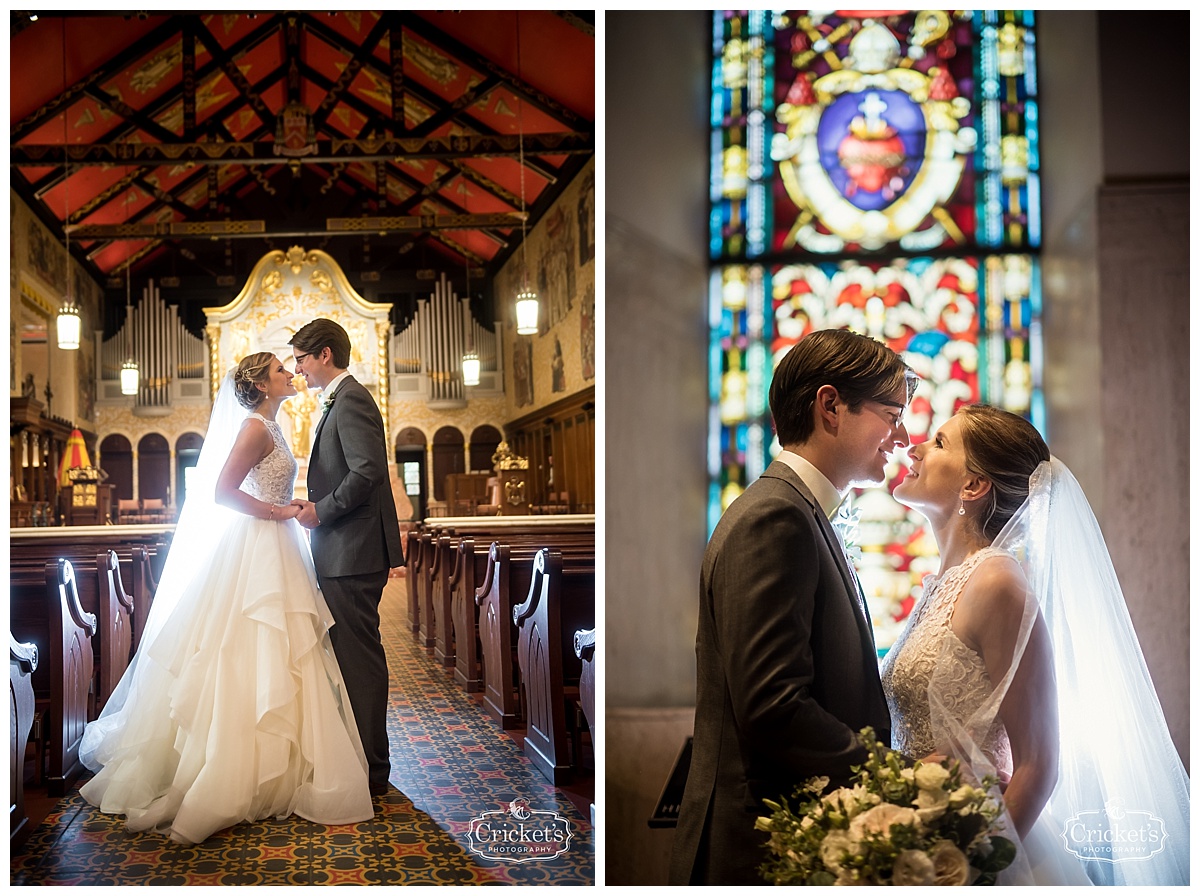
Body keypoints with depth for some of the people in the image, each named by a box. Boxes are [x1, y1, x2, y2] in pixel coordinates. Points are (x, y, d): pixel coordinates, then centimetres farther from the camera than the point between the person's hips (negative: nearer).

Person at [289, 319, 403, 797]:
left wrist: (321, 511, -15)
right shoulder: (341, 400, 20)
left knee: (359, 658, -5)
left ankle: (370, 770, 2)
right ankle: (361, 755, 23)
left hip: (353, 555, -11)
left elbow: (367, 471, -23)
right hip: (343, 555, 11)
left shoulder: (350, 400, -12)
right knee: (351, 656, 14)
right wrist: (314, 504, 8)